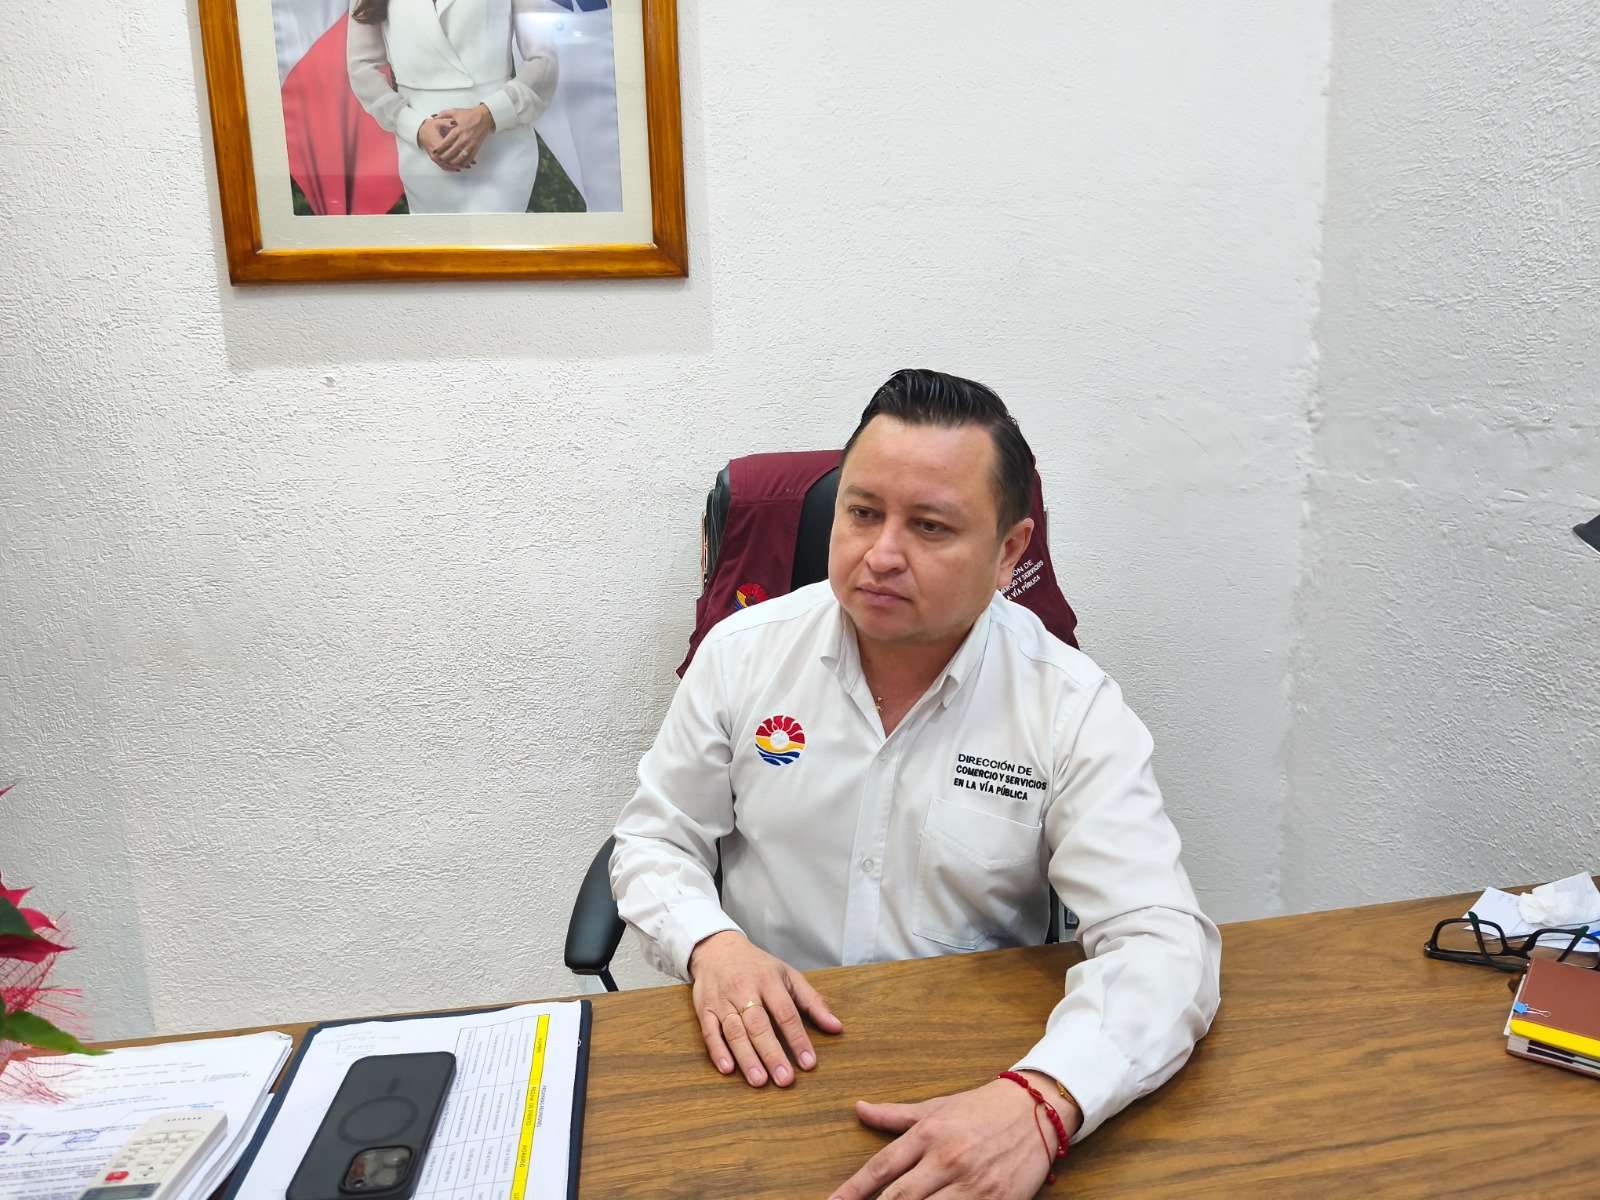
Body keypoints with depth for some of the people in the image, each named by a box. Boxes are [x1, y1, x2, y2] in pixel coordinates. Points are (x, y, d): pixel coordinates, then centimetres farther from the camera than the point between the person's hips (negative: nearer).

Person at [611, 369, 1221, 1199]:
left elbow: (1163, 943, -18)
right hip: (766, 1054, 0)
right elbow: (655, 840, 3)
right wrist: (710, 945, -18)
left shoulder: (1074, 711, -12)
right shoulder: (743, 653, -5)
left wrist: (1041, 1099, -36)